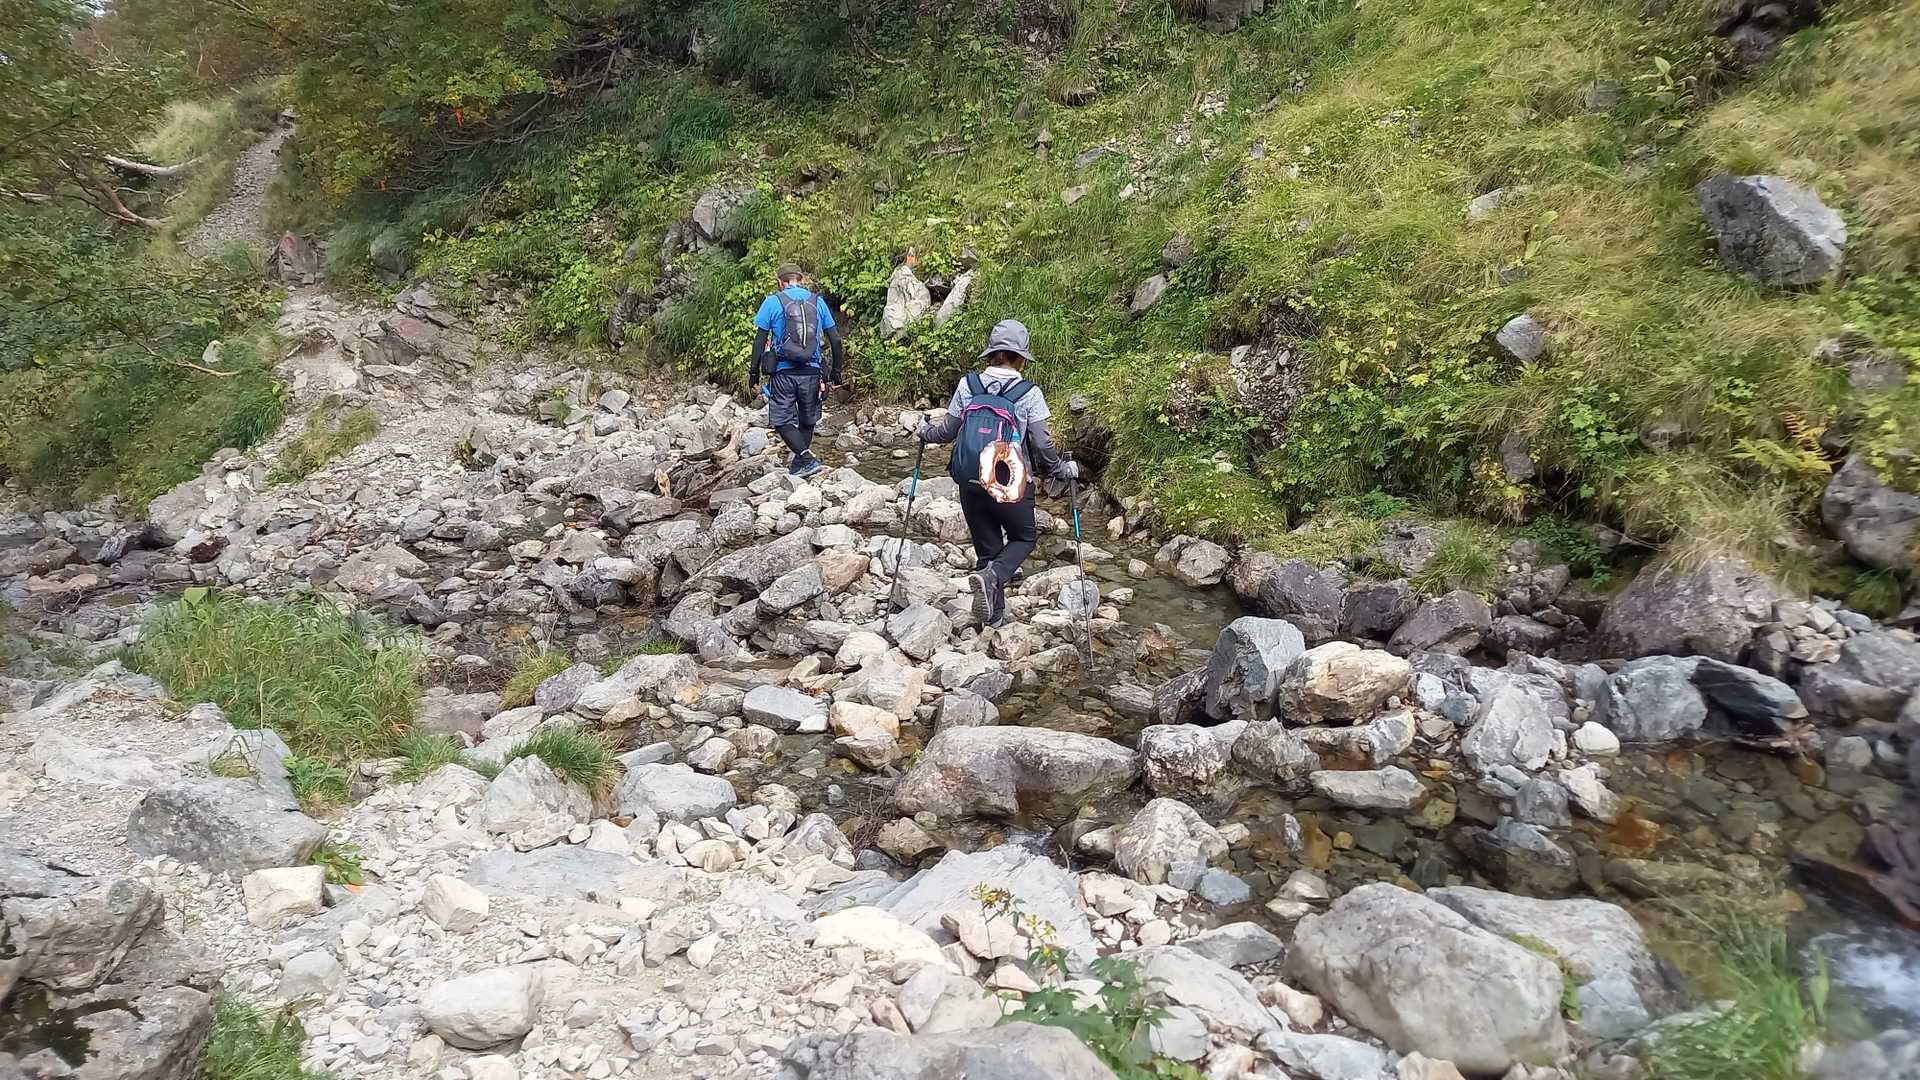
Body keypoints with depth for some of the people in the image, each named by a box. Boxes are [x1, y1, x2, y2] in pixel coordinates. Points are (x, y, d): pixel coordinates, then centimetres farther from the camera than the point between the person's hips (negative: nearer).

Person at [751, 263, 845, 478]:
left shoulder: (772, 302, -1)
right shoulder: (817, 301, 7)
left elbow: (759, 341, -4)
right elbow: (836, 341, 6)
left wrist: (754, 374, 2)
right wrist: (836, 372, 13)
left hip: (783, 372, -3)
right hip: (811, 372, 3)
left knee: (781, 421, 3)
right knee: (808, 420, 18)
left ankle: (807, 458, -16)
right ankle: (798, 464, 25)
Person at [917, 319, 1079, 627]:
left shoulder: (967, 386, -3)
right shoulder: (1029, 393, -10)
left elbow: (948, 430, 5)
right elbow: (1042, 444, -9)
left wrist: (925, 432, 27)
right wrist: (1062, 469, 9)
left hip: (971, 484, 3)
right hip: (1012, 486, -3)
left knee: (987, 549, 18)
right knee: (1024, 538, 21)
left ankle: (994, 616, 19)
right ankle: (992, 576, -8)